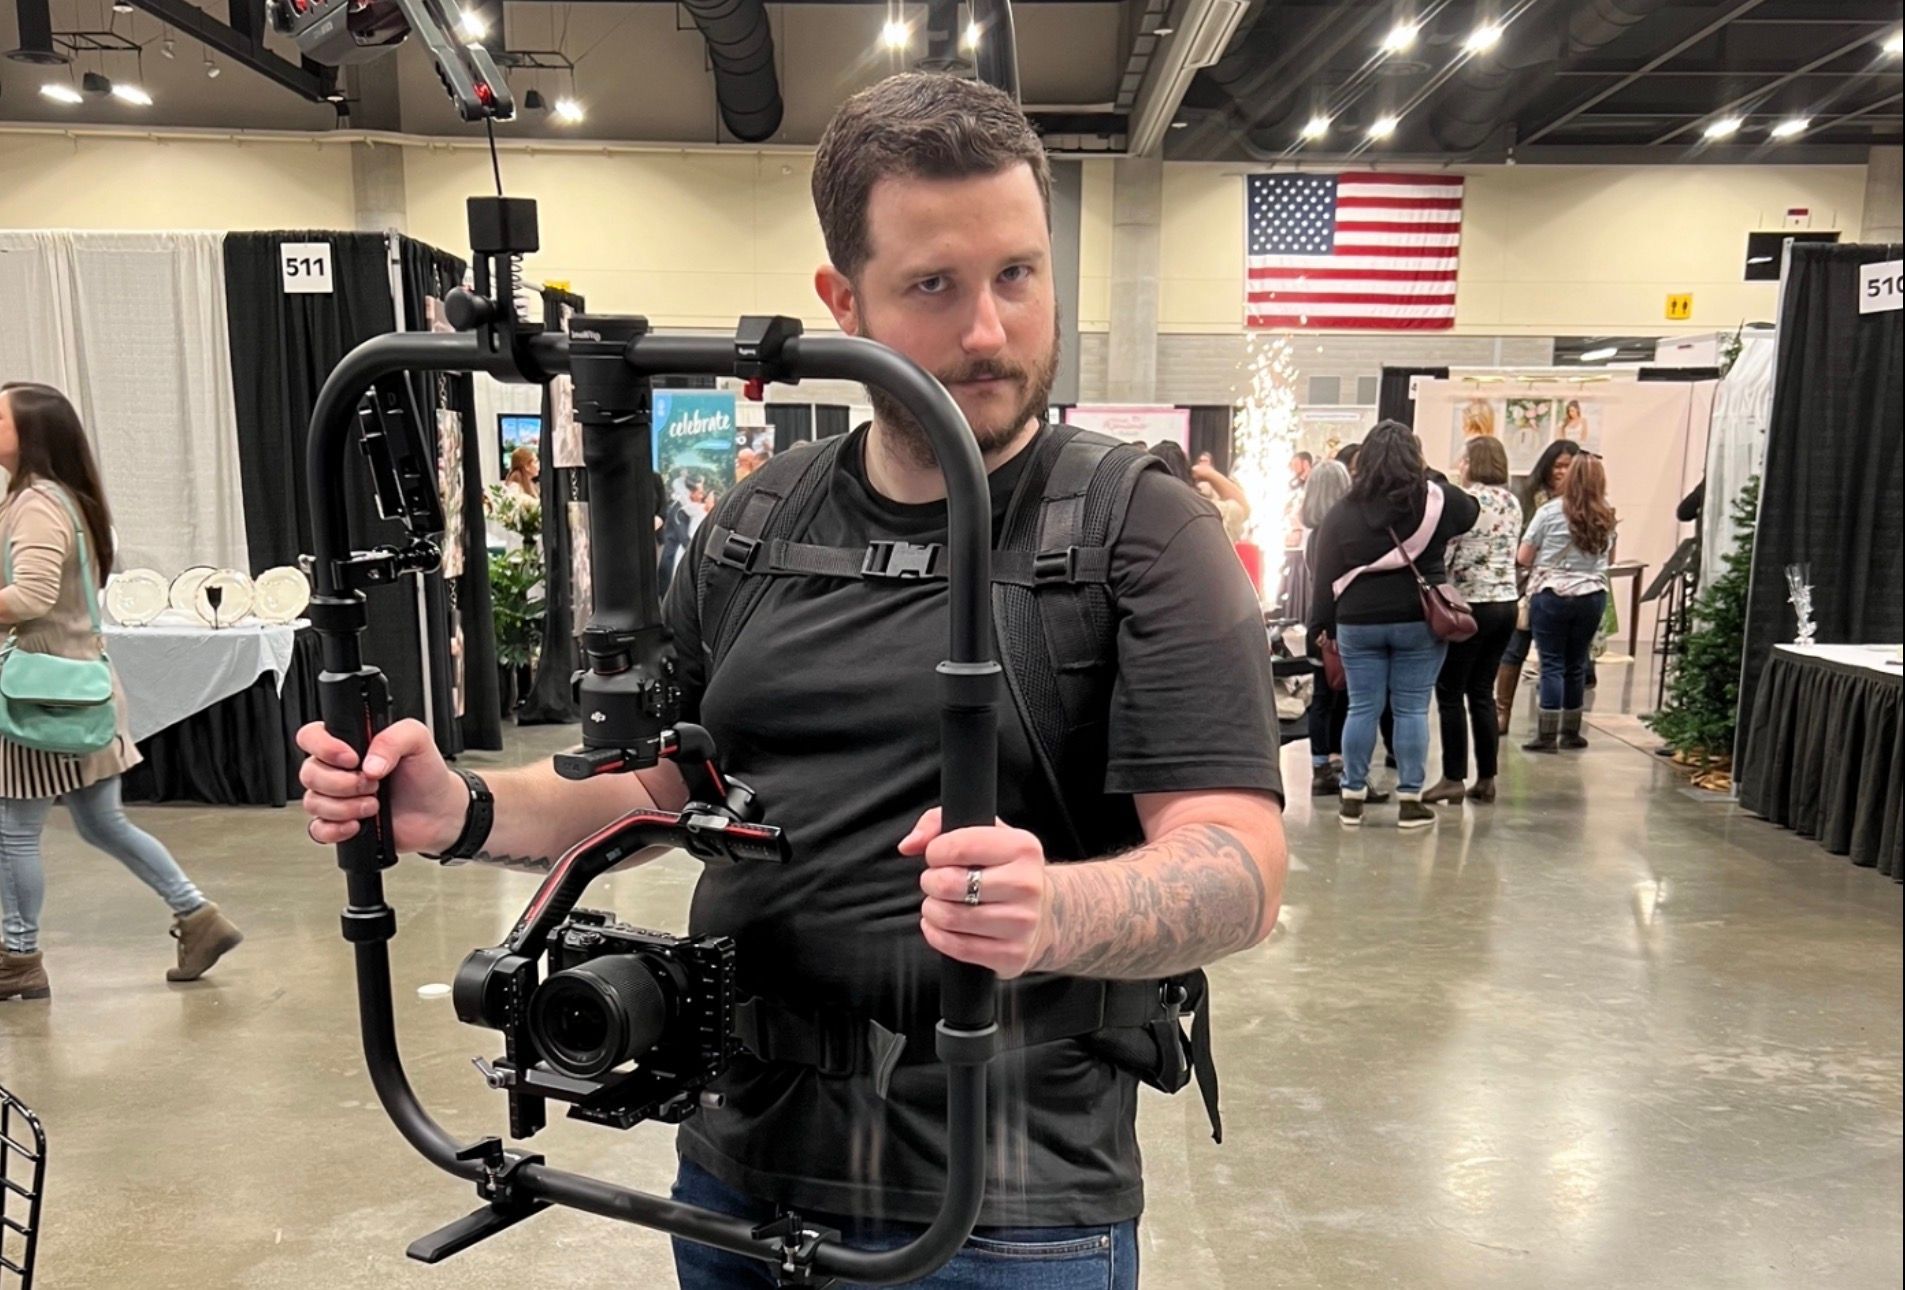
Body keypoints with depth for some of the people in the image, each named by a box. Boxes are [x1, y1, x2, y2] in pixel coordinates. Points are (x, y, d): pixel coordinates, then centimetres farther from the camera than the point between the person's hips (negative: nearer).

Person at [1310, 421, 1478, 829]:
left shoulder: (1343, 511, 0)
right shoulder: (1436, 500, -2)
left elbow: (1325, 575, 0)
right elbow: (1471, 512, 20)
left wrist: (1326, 624, 6)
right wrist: (1430, 476, 29)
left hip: (1358, 622, 1)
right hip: (1420, 619, -1)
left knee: (1362, 708, 8)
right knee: (1412, 710, 5)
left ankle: (1352, 797, 15)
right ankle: (1410, 800, 10)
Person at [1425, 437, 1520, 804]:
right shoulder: (1512, 503, 11)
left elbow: (1443, 552, -12)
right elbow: (1508, 553, 17)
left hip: (1469, 605, -7)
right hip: (1506, 602, 7)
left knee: (1450, 694, 1)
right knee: (1482, 692, 12)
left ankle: (1454, 779, 2)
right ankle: (1486, 779, 14)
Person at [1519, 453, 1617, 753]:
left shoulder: (1551, 511, -7)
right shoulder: (1605, 518, 6)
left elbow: (1524, 558, -4)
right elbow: (1607, 556, 15)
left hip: (1551, 595, -3)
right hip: (1592, 596, 3)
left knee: (1552, 664, -1)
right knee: (1576, 665, 12)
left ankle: (1547, 736, -3)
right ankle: (1571, 732, 21)